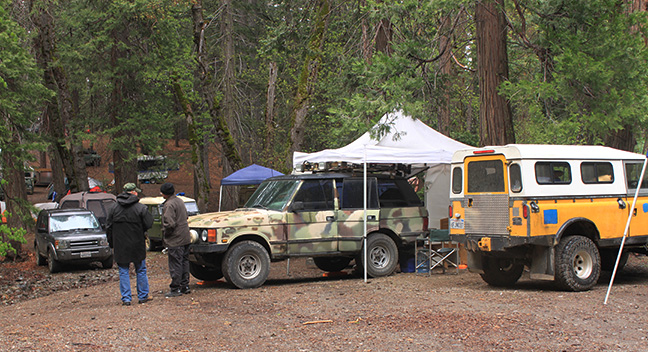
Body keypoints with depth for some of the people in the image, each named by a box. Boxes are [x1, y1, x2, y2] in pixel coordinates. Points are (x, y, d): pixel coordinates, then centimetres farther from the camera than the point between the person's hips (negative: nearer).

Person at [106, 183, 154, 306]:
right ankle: (143, 296, 17)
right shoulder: (140, 208, -10)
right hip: (137, 245, -2)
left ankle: (126, 298, 5)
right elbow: (148, 224, -8)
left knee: (123, 272, 7)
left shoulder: (114, 207, 1)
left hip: (120, 246, 2)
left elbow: (108, 226, 5)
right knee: (141, 270, 12)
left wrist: (111, 243, 14)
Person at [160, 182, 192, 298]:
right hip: (185, 237, 9)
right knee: (184, 262, 14)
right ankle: (185, 286, 21)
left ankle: (175, 289, 0)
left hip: (175, 240, -9)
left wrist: (164, 232, -6)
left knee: (175, 264, -3)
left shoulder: (169, 205, -17)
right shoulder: (180, 201, 11)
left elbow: (170, 224, -25)